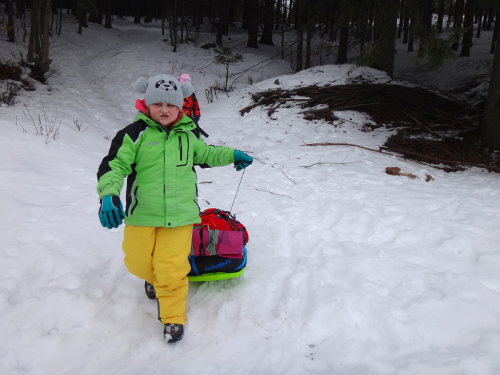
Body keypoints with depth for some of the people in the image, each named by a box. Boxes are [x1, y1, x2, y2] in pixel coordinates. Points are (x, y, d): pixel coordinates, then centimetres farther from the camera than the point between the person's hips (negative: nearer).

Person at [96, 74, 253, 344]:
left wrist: (231, 155, 24)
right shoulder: (134, 134, -4)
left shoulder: (188, 134, 9)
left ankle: (173, 317, 15)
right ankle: (154, 278, 48)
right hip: (142, 213, 0)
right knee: (138, 263, 10)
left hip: (180, 213, 1)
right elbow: (113, 165, -11)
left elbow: (204, 154, 30)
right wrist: (108, 195, -27)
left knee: (171, 268, -7)